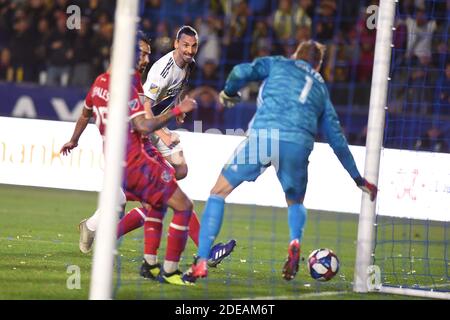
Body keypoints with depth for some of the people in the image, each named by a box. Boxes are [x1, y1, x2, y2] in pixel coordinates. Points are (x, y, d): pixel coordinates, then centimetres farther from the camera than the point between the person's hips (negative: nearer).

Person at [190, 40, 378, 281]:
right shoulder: (321, 88, 30)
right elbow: (337, 139, 32)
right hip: (298, 145, 2)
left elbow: (242, 72, 4)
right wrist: (358, 179, 39)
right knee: (295, 202, 28)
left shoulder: (277, 63, 22)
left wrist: (229, 92, 27)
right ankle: (295, 242, -6)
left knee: (219, 192, 12)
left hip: (262, 136, -2)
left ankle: (201, 263, 1)